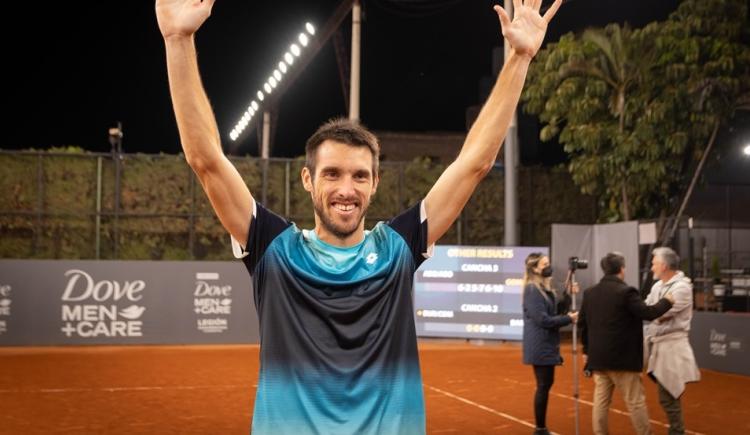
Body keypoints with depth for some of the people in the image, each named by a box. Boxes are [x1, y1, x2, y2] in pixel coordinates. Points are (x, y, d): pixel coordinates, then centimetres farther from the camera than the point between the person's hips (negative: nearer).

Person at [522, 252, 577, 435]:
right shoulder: (532, 290, -16)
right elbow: (542, 319, -21)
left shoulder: (545, 287, 13)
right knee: (543, 386, -5)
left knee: (547, 384, 12)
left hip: (548, 344, 9)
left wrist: (568, 295, -2)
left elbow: (557, 310, 12)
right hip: (540, 346, -9)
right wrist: (569, 319, -15)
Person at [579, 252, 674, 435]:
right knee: (635, 402, 3)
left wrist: (587, 349, 23)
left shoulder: (590, 293, 8)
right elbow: (648, 313, -17)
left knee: (601, 401, 8)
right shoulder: (626, 292, -13)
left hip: (598, 358, 6)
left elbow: (582, 323, 13)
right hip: (622, 358, -6)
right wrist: (666, 301, 0)